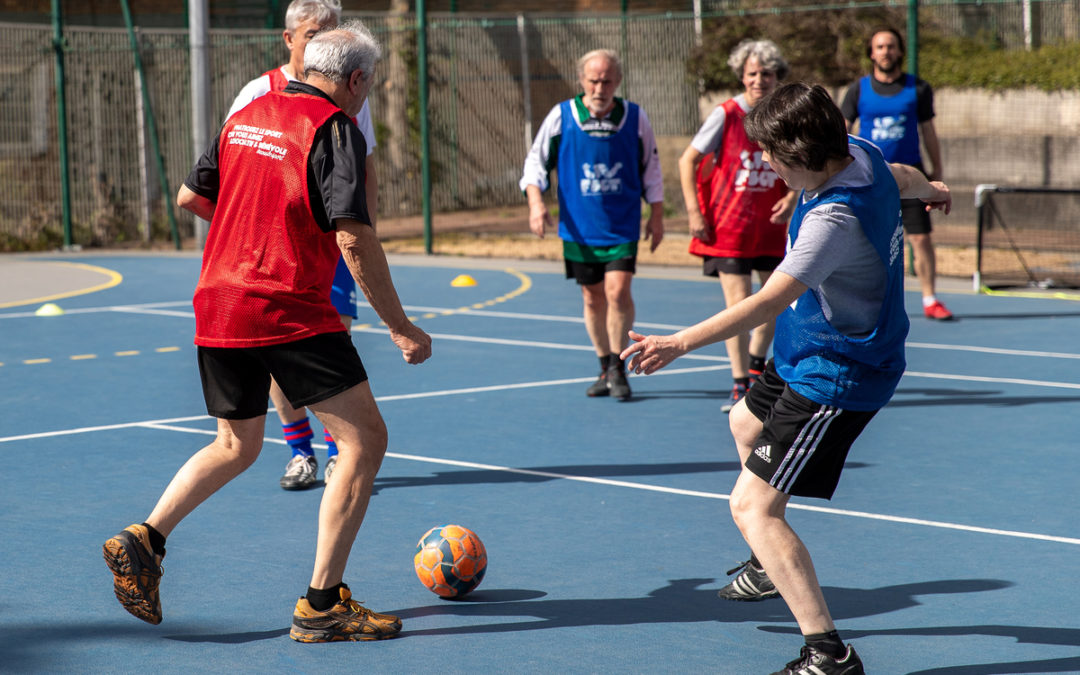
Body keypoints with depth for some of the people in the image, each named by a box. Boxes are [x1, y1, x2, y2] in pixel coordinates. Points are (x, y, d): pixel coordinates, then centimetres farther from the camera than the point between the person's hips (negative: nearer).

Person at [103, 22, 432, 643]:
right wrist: (400, 327, -10)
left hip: (217, 306, 8)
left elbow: (190, 197, 23)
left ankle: (145, 540, 15)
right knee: (365, 439, -1)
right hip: (290, 312, -8)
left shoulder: (247, 117, 13)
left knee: (237, 447, 26)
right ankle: (322, 605, -4)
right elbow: (355, 240, -16)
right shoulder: (335, 128, -8)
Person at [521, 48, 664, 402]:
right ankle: (606, 368, 24)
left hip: (622, 226, -1)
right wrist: (536, 201, -10)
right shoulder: (561, 116, -3)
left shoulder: (635, 117, -2)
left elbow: (651, 167, 9)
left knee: (617, 291, -15)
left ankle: (617, 368, -2)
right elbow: (536, 160, 5)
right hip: (579, 228, 1)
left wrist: (657, 215, 9)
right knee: (592, 298, 8)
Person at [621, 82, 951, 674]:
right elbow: (902, 177, 19)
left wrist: (682, 342, -48)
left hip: (833, 378, -11)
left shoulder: (834, 219, -34)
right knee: (746, 424, 35)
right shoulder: (861, 155, -6)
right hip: (803, 353, 11)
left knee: (753, 506, -15)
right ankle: (773, 564, 53)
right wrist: (929, 189, 43)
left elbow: (769, 301, -42)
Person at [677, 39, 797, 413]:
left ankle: (756, 362, 37)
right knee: (738, 304, -6)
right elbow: (688, 160, -6)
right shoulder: (726, 114, -11)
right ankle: (740, 385, 2)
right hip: (729, 227, -4)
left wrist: (792, 196, -6)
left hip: (771, 225, 4)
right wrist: (694, 213, -11)